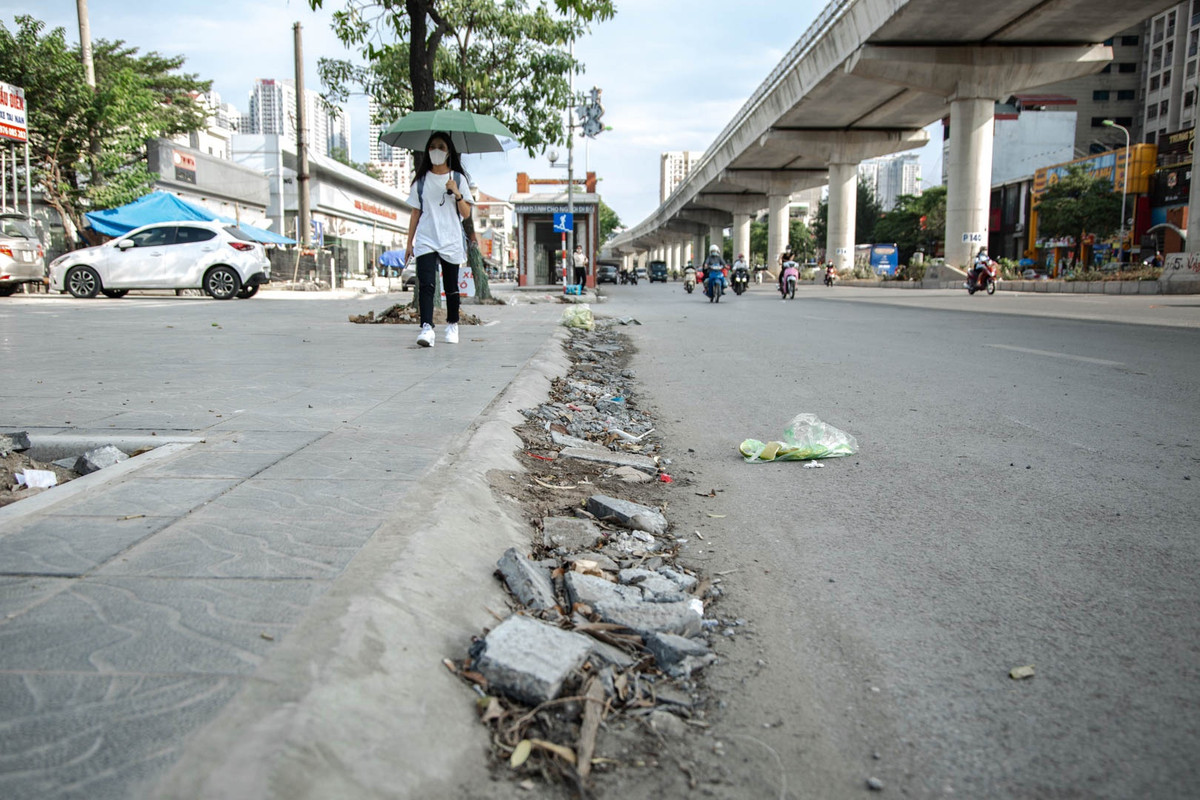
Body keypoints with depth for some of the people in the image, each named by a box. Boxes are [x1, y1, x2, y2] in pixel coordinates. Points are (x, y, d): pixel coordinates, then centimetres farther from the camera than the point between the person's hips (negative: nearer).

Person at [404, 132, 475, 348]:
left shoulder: (458, 179, 7)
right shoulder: (421, 180, 10)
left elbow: (466, 214, 2)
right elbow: (416, 213, 13)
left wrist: (457, 193, -14)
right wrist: (409, 242, 9)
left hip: (451, 241, 0)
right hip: (425, 241, 0)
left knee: (451, 286, 7)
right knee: (426, 284, -16)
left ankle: (452, 326, 23)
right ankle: (426, 327, -24)